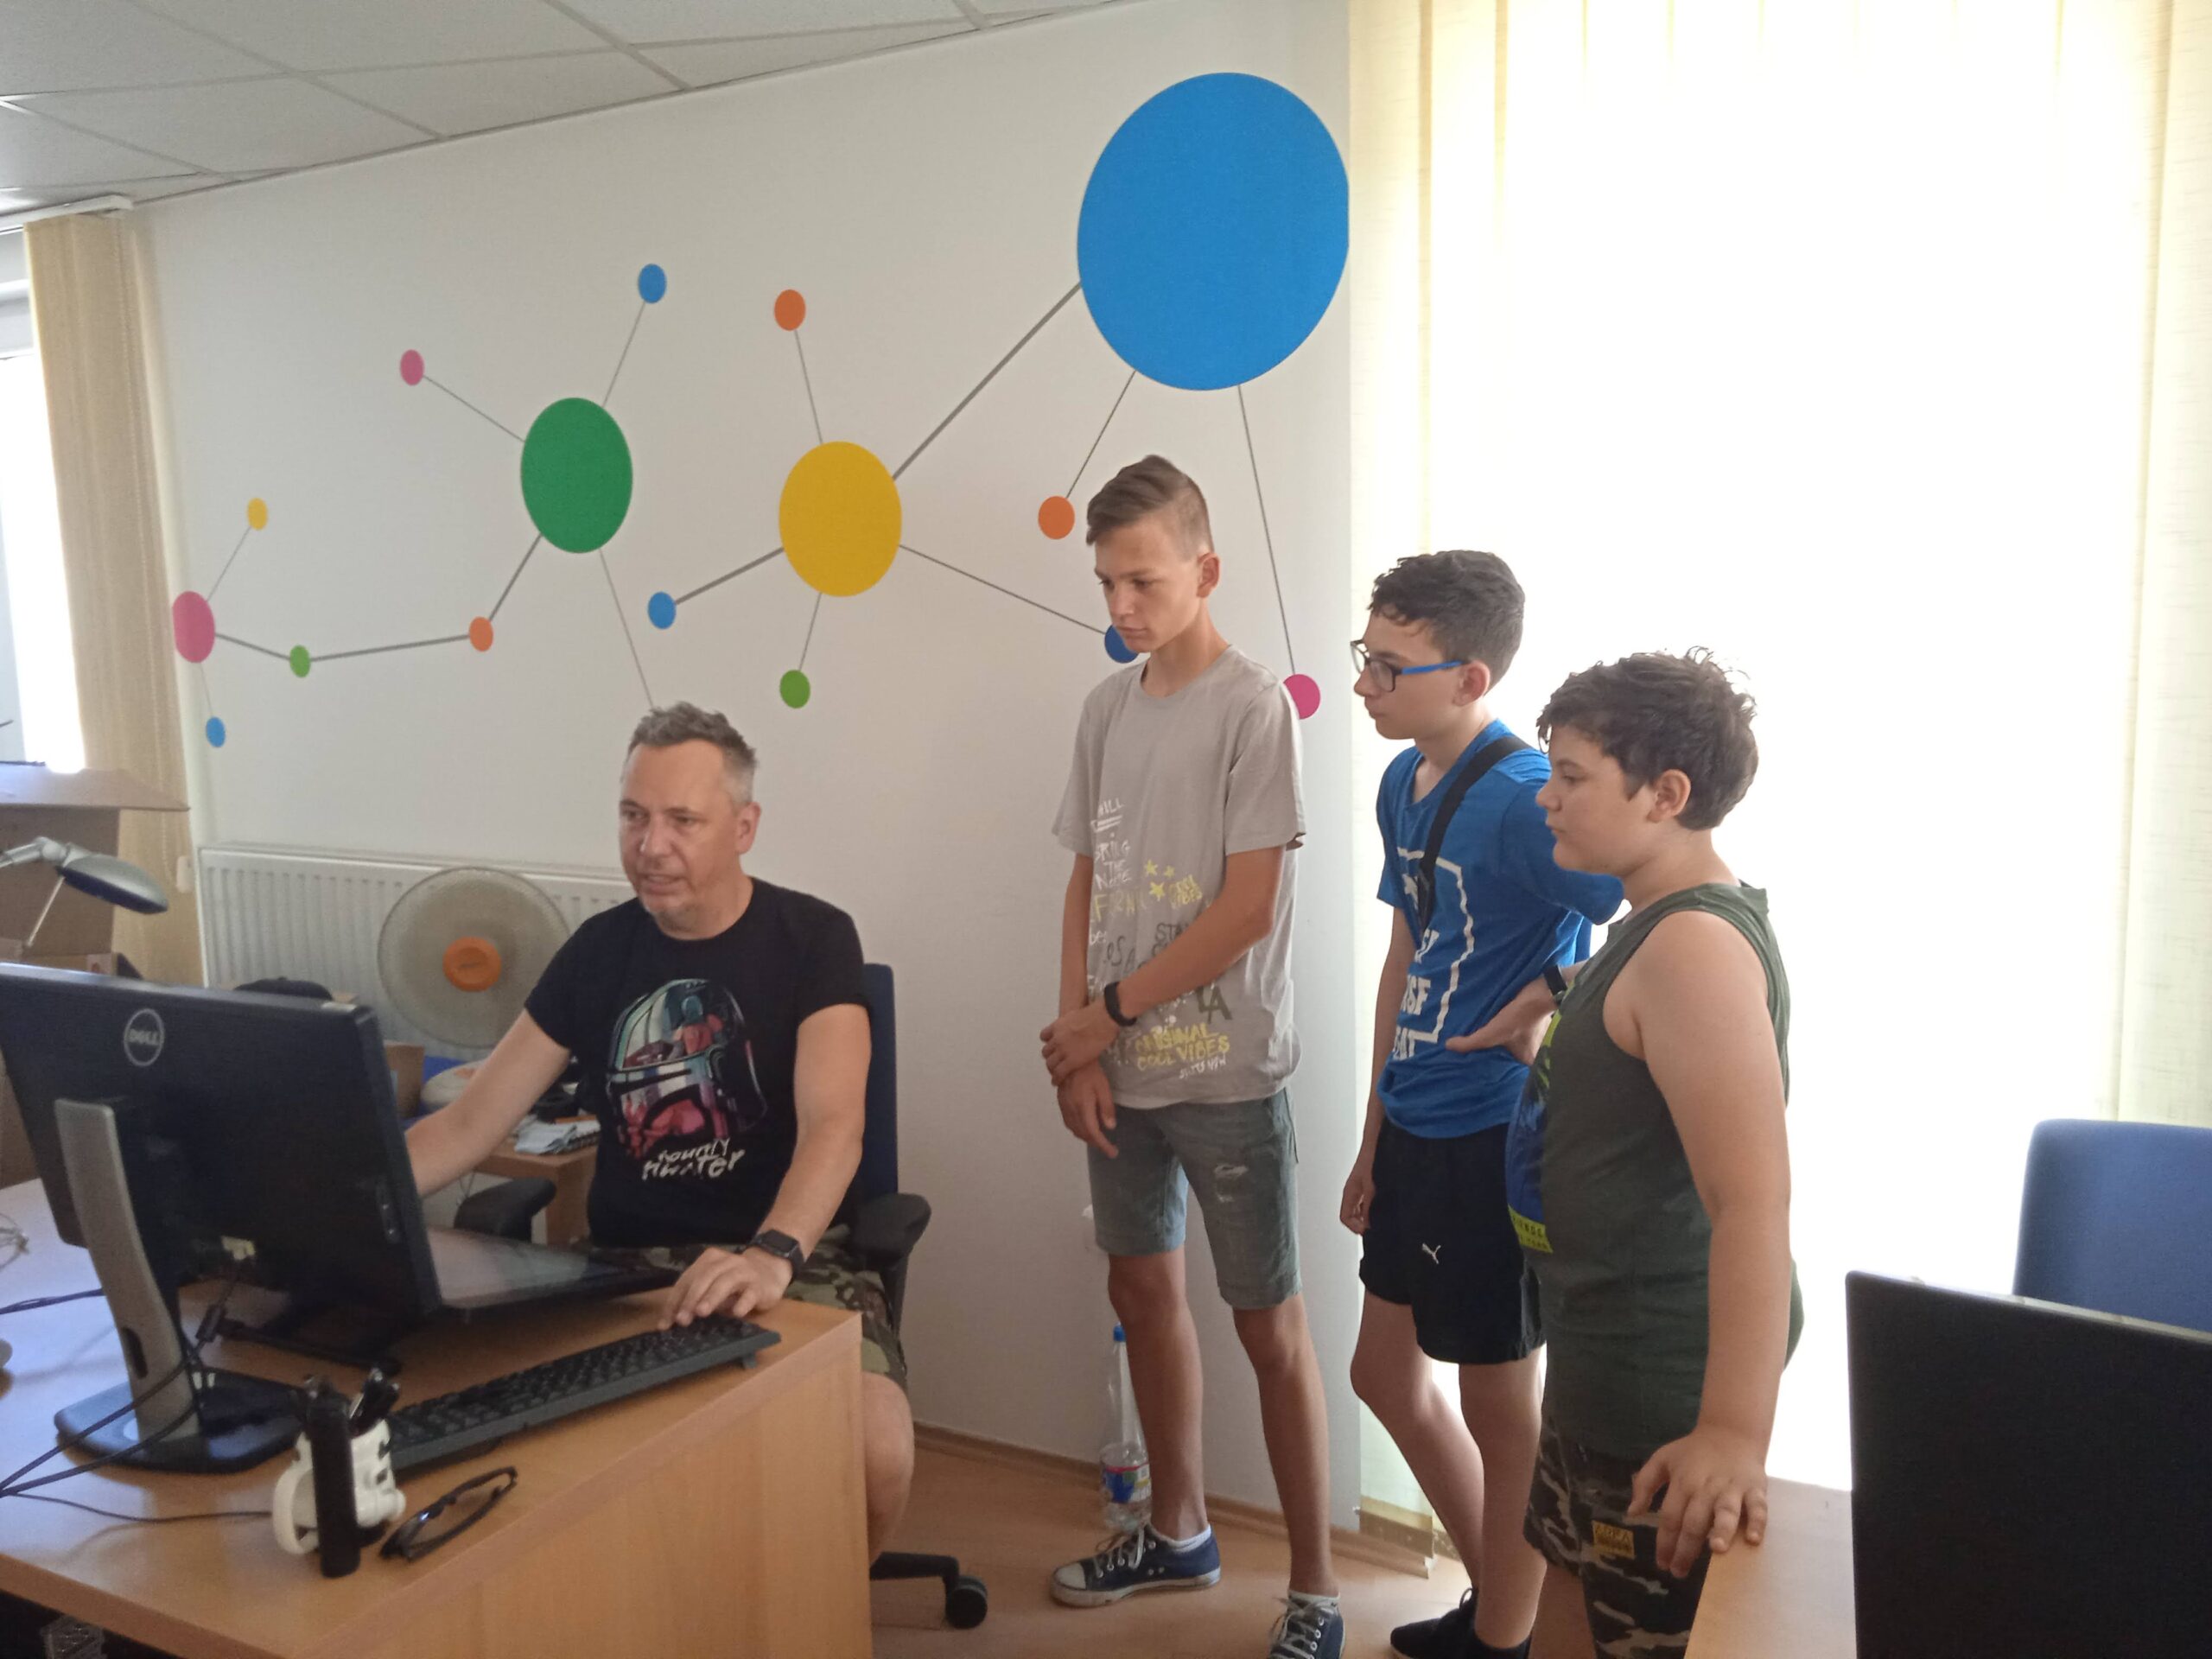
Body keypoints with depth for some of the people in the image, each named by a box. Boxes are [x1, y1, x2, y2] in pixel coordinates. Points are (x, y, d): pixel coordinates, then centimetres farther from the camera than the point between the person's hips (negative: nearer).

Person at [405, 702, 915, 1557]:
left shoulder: (811, 938, -6)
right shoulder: (598, 948, 6)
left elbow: (833, 1125, -20)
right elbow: (468, 1122, 7)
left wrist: (772, 1256, -39)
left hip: (791, 1259, -3)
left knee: (879, 1452, -29)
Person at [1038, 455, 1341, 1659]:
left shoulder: (1252, 707, -12)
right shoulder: (1106, 710, 7)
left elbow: (1246, 907, -16)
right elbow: (1085, 886, 8)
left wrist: (1108, 1012, -11)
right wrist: (1076, 1043, -1)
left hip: (1226, 1075, -6)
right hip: (1118, 1069, 7)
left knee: (1269, 1324, 5)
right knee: (1142, 1291, 18)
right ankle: (1178, 1532, 39)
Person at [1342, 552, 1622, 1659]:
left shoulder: (1525, 799, -21)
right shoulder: (1404, 784, 6)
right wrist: (1373, 1139, 17)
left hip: (1497, 1140, -9)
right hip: (1418, 1132, 9)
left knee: (1499, 1403, 11)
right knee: (1386, 1371, 21)